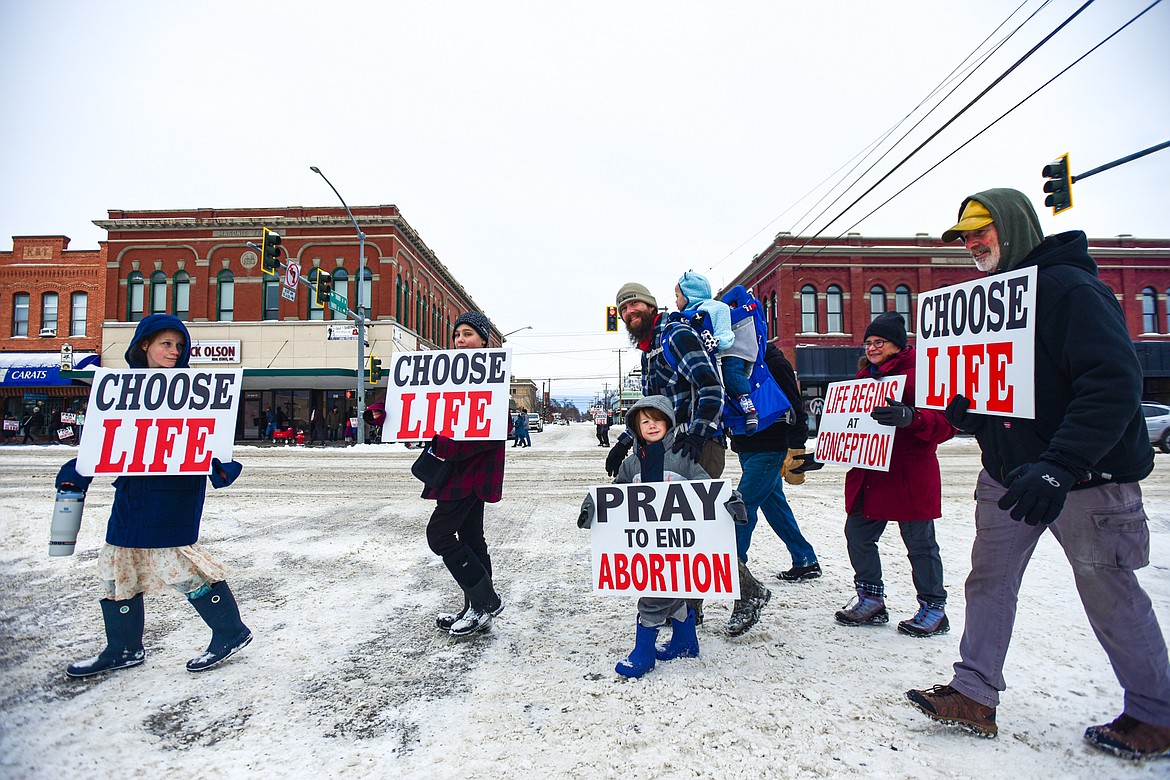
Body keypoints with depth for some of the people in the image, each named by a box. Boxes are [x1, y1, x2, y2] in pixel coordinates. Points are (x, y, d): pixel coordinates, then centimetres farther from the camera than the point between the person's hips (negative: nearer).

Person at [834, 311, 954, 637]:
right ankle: (871, 600, 23)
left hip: (909, 476, -7)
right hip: (868, 473, 8)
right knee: (857, 534, 8)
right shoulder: (865, 375, 15)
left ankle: (934, 608, 21)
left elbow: (945, 423, -17)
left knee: (919, 542, 5)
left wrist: (911, 417, -35)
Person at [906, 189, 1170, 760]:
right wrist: (958, 410, -2)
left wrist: (1059, 465, -33)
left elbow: (1114, 382, -25)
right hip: (1009, 476, 8)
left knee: (1110, 595, 7)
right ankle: (975, 695, 18)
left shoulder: (1069, 288, -15)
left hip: (1085, 477, -8)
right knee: (989, 580, 8)